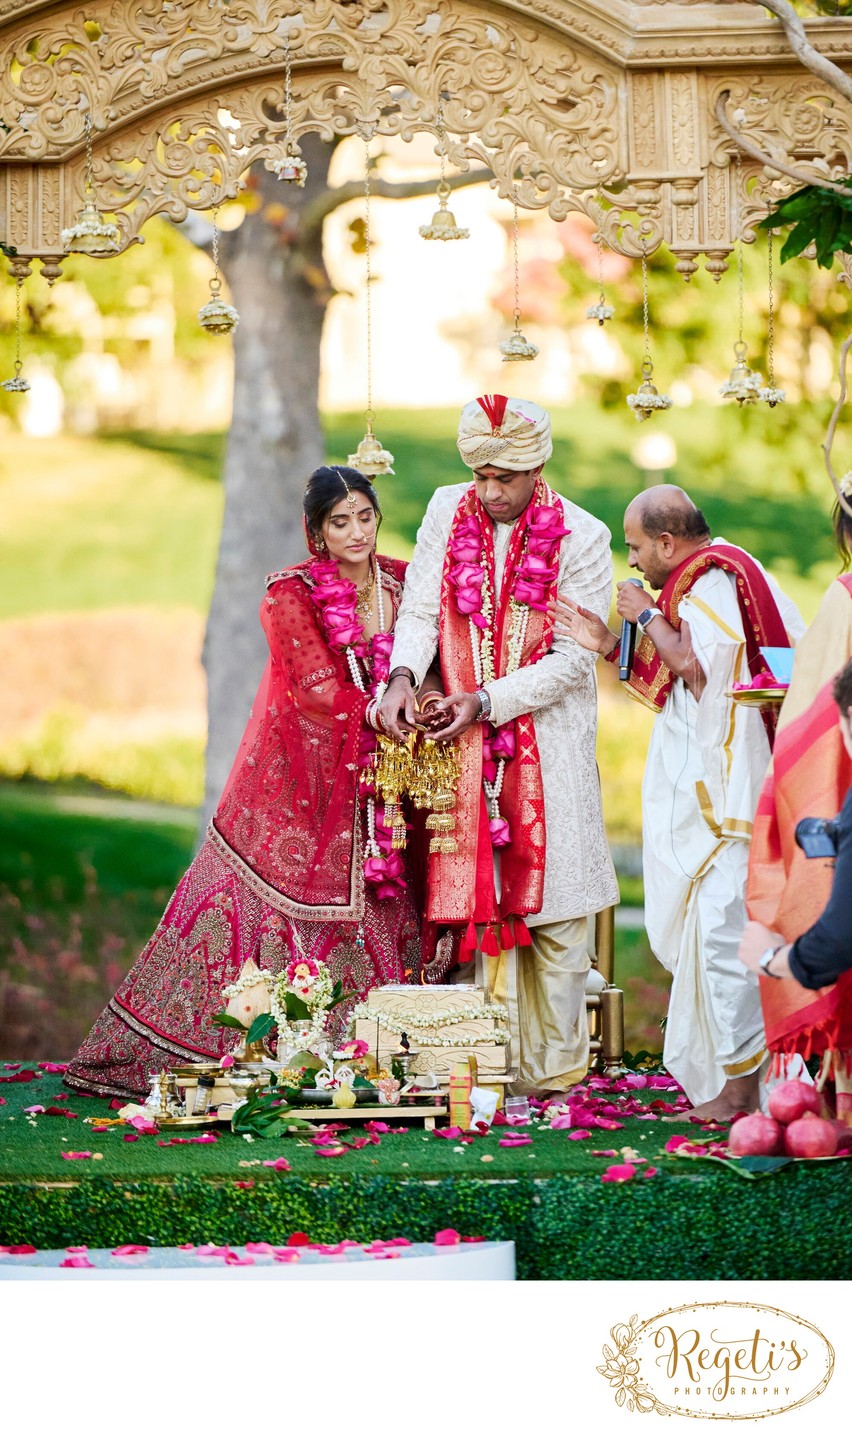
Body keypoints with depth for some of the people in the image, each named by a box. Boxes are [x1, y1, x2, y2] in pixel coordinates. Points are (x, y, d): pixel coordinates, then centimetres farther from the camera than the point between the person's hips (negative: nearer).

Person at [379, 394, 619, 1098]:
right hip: (468, 746, 2)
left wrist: (488, 701, -18)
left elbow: (573, 657, -9)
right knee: (480, 900, 0)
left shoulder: (582, 537, -7)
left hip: (549, 742, -2)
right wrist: (403, 675, -18)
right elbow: (420, 609, 1)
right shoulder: (448, 511, 3)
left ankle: (555, 1071, 6)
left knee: (551, 904, -2)